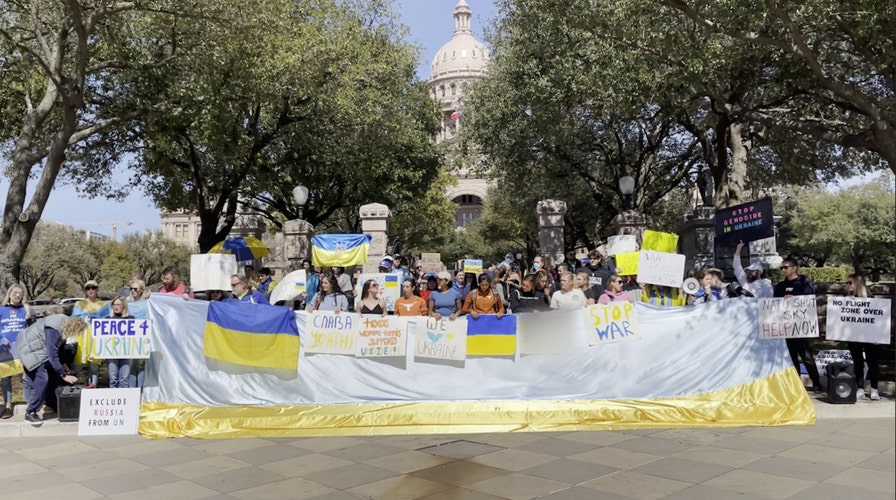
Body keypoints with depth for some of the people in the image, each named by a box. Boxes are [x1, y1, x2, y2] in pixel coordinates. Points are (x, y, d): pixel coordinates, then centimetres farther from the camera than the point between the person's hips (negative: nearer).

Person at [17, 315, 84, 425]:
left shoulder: (65, 323, -10)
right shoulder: (53, 330, -35)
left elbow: (60, 347, 5)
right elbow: (53, 356, -33)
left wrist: (63, 364, 2)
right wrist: (64, 375, -28)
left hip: (43, 349, 9)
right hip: (31, 350, -9)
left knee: (54, 377, 7)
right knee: (42, 380, -16)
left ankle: (52, 405, 22)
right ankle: (30, 412, -5)